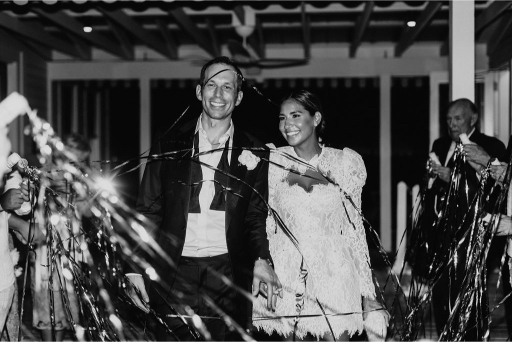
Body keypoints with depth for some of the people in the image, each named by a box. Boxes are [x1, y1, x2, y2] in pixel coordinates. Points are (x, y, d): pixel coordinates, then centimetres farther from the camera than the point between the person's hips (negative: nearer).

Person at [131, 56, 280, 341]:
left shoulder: (254, 154, 8)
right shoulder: (170, 146, 7)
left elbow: (256, 216, 10)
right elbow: (148, 211, 6)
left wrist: (261, 259, -7)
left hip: (228, 274, 0)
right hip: (175, 272, 0)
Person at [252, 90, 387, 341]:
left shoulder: (346, 162, 1)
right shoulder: (272, 161, 2)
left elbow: (354, 228, 4)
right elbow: (264, 225, 8)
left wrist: (368, 294, 1)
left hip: (333, 274, 0)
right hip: (284, 275, 1)